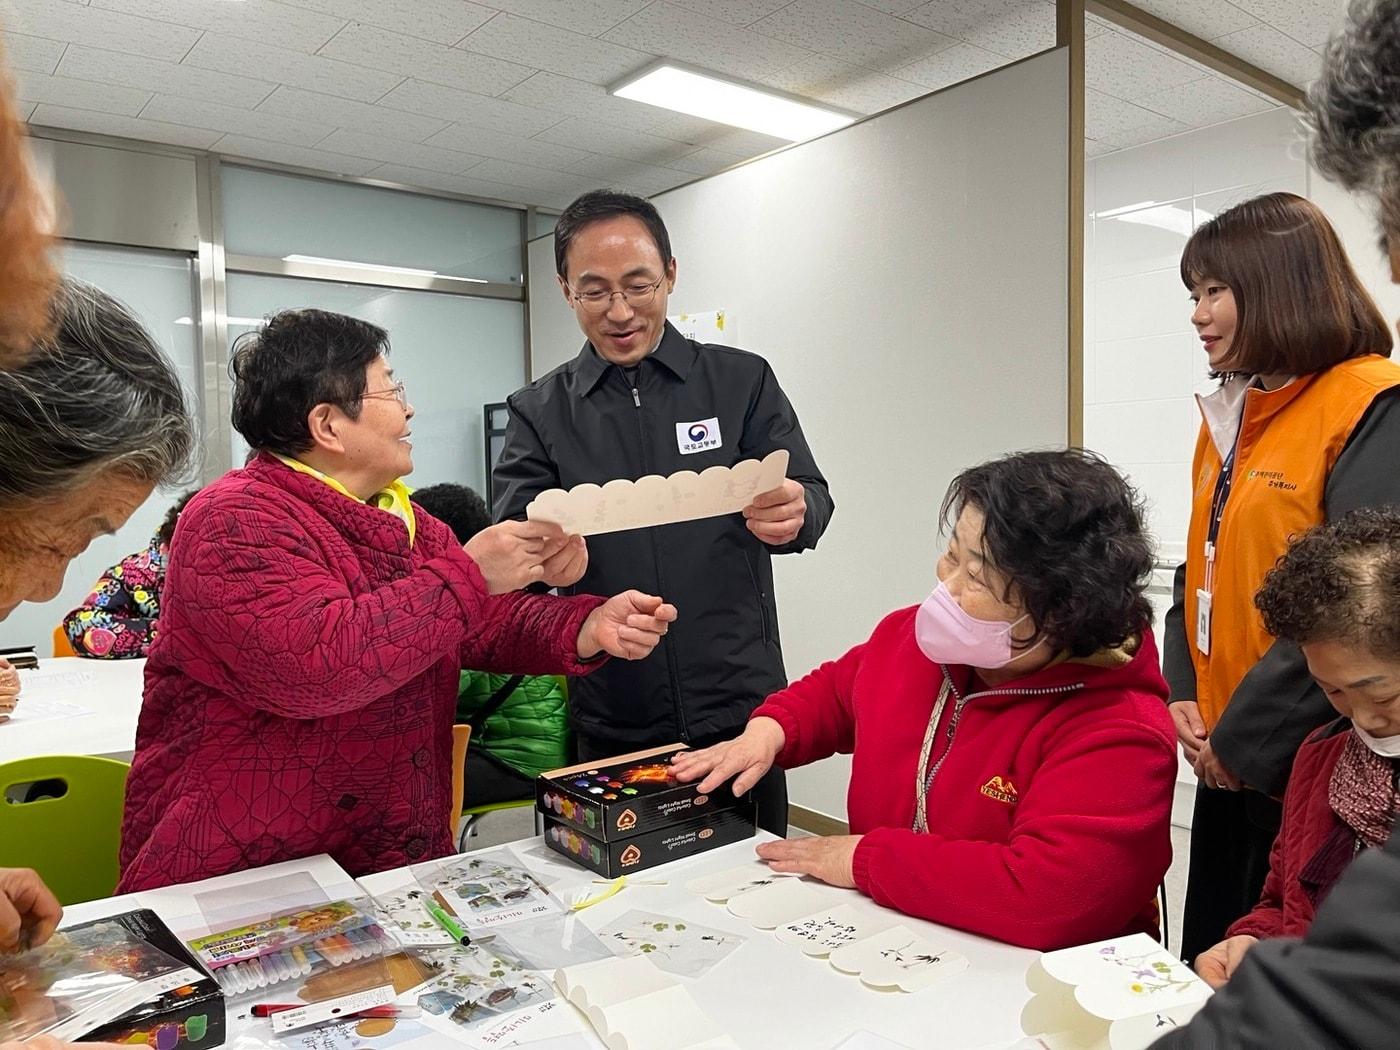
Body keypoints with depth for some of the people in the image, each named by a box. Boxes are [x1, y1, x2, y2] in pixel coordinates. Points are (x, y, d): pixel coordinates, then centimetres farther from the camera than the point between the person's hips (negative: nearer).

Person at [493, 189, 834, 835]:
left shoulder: (742, 381, 2)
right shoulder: (539, 412, 4)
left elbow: (812, 498, -4)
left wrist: (793, 515, -28)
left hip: (739, 711, 0)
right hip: (610, 725, 1)